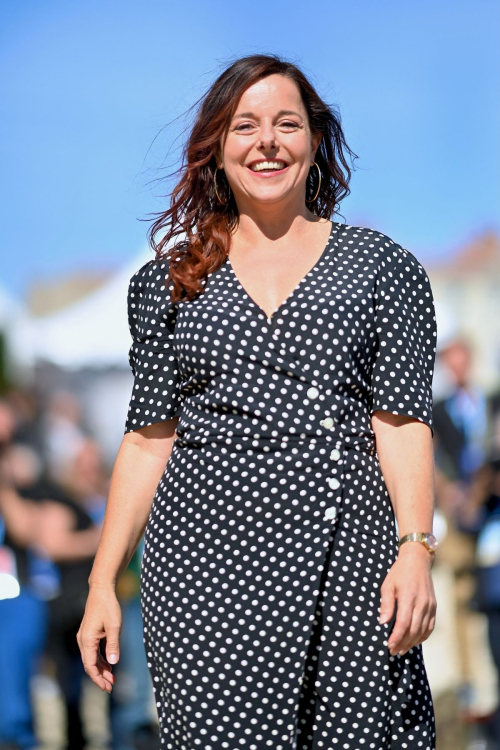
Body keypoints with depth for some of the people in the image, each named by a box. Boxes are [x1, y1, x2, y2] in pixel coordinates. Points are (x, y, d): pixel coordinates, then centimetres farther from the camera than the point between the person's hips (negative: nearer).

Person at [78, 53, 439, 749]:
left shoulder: (380, 267, 8)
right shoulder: (173, 281, 12)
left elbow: (401, 419, 2)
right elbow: (150, 436, 11)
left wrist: (417, 548, -12)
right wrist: (103, 584, 6)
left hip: (347, 559, -1)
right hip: (206, 562, 1)